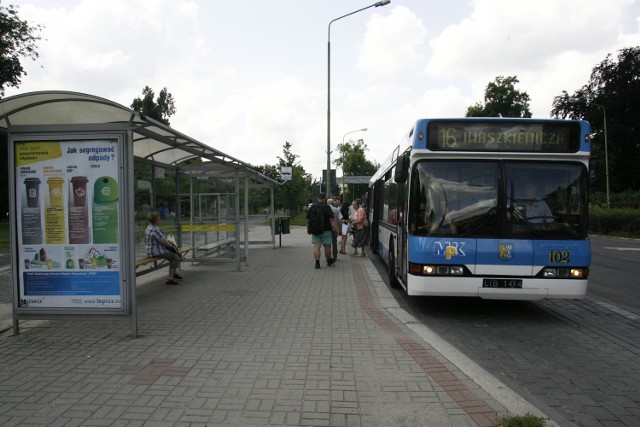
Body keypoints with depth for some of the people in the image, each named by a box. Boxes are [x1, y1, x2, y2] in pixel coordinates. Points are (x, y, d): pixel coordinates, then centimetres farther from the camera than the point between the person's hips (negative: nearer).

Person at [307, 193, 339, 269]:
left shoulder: (312, 207, 6)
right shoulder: (327, 207, -9)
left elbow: (308, 219, 12)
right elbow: (332, 220, -16)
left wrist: (308, 229, 23)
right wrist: (335, 228, -14)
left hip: (314, 230, 4)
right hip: (325, 230, -3)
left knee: (316, 246, 1)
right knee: (327, 246, 10)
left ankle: (317, 263, -5)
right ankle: (329, 261, 25)